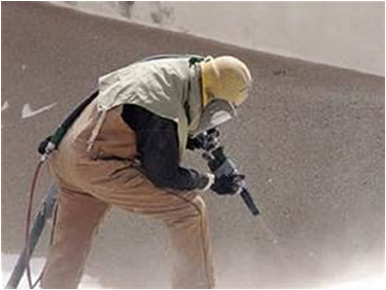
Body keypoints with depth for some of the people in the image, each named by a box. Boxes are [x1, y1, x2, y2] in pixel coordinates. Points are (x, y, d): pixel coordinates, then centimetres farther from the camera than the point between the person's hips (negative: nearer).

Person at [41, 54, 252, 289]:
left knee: (68, 252, 23)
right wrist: (211, 182, -3)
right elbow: (163, 175, -14)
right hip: (101, 168, -10)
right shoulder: (166, 113, -22)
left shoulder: (170, 70, 4)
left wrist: (186, 137, 15)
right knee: (189, 210, -8)